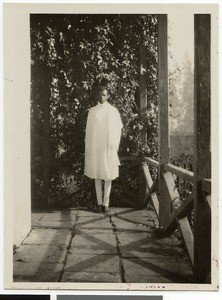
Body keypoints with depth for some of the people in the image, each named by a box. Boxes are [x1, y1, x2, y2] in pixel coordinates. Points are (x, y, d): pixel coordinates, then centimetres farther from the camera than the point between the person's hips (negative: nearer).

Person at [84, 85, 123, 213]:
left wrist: (115, 145, 0)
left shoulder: (113, 110, 4)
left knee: (108, 176, 1)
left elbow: (118, 129, 6)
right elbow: (88, 130, 8)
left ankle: (106, 203, 7)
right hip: (95, 148, 1)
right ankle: (99, 203, 12)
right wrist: (88, 148, 3)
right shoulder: (92, 111, 8)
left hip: (109, 148, -1)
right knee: (97, 176, 4)